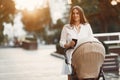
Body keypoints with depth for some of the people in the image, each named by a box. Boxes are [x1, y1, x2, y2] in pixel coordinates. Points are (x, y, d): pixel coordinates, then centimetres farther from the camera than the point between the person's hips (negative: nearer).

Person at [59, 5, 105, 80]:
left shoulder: (87, 26, 13)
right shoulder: (66, 27, 9)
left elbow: (92, 40, 13)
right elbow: (61, 42, 9)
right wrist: (68, 45, -11)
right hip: (72, 55, -1)